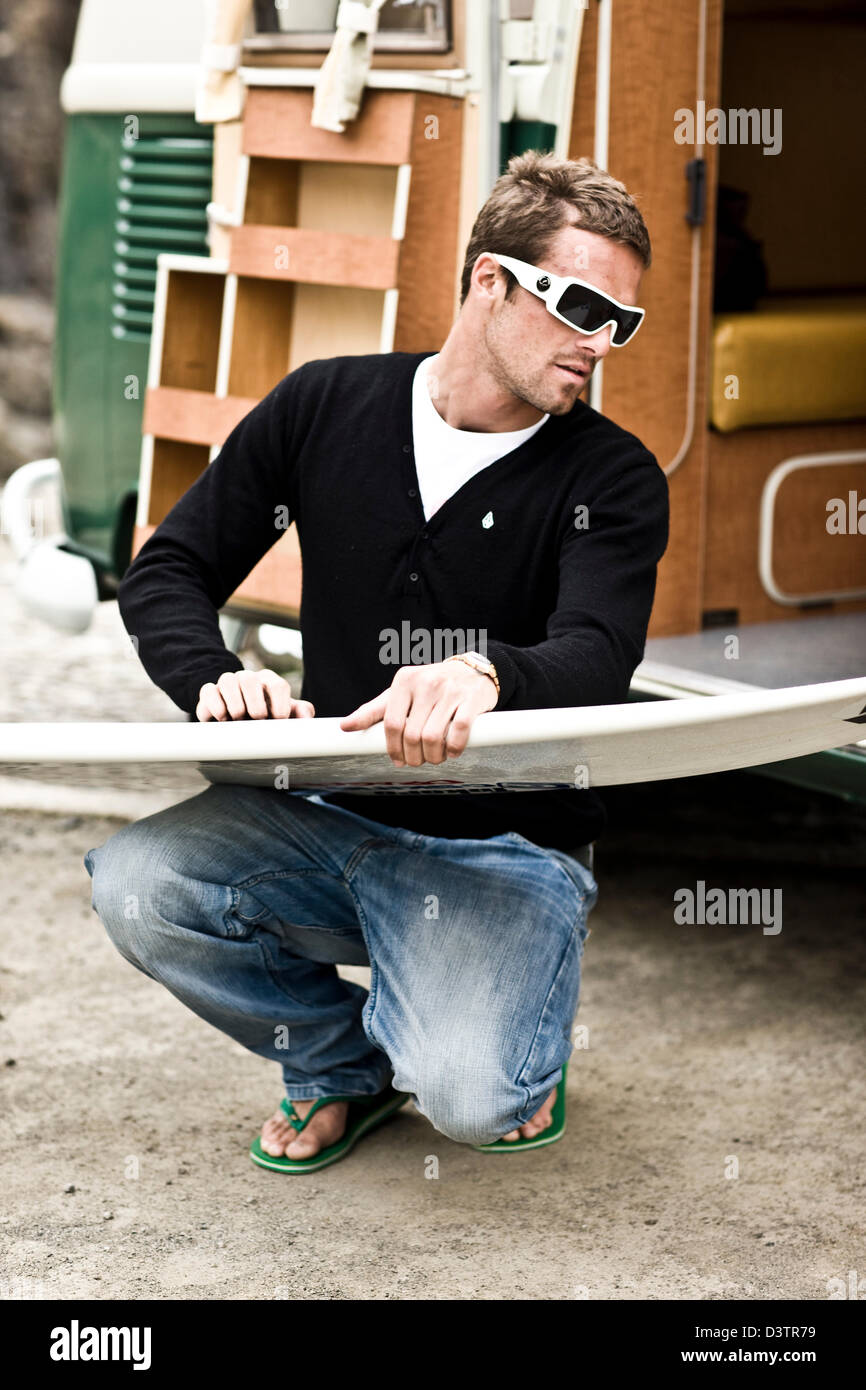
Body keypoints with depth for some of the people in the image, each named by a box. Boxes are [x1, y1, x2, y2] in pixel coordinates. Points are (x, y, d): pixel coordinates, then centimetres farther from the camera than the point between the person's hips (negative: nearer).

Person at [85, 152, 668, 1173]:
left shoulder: (613, 478, -7)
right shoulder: (324, 407, 0)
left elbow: (594, 661, -24)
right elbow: (166, 573, 4)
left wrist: (483, 674, -48)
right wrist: (218, 682, -19)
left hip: (506, 849, -3)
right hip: (327, 817, 4)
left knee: (469, 1102, -29)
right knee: (137, 890, -24)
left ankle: (499, 1047, 13)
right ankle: (349, 1062, 5)